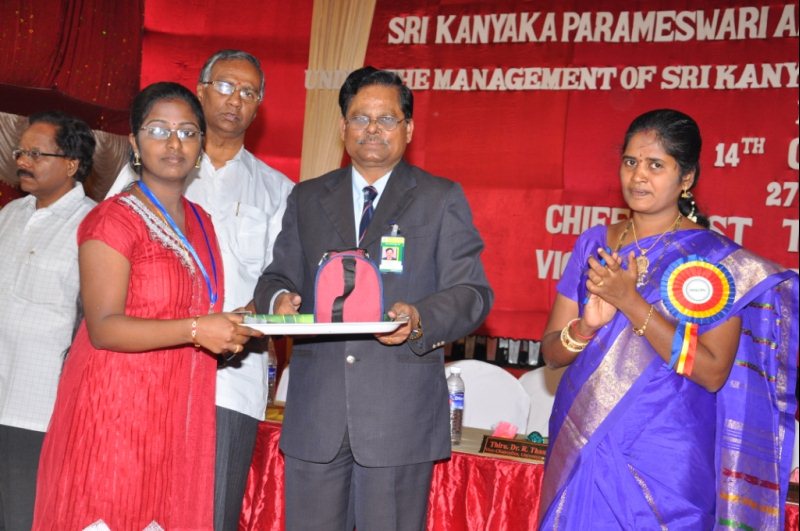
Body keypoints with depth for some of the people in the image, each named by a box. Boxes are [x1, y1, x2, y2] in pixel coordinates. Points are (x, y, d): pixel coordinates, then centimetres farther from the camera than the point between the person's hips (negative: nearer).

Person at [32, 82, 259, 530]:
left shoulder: (201, 222, 13)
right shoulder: (114, 219, -8)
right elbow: (103, 327, -17)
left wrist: (233, 324, 3)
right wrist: (195, 329, -26)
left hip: (181, 412, 6)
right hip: (116, 408, -6)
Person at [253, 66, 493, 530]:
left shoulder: (443, 200, 6)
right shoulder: (306, 198, 16)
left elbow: (472, 292, 0)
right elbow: (279, 275, 15)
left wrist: (420, 318, -21)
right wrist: (278, 299, -9)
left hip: (401, 417, -2)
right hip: (315, 414, 3)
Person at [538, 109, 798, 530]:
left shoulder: (718, 260, -8)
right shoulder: (595, 243, 3)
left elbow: (713, 372, -15)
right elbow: (551, 352, 3)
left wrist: (630, 302, -21)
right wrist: (587, 324, -19)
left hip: (663, 461, -3)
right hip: (579, 450, 4)